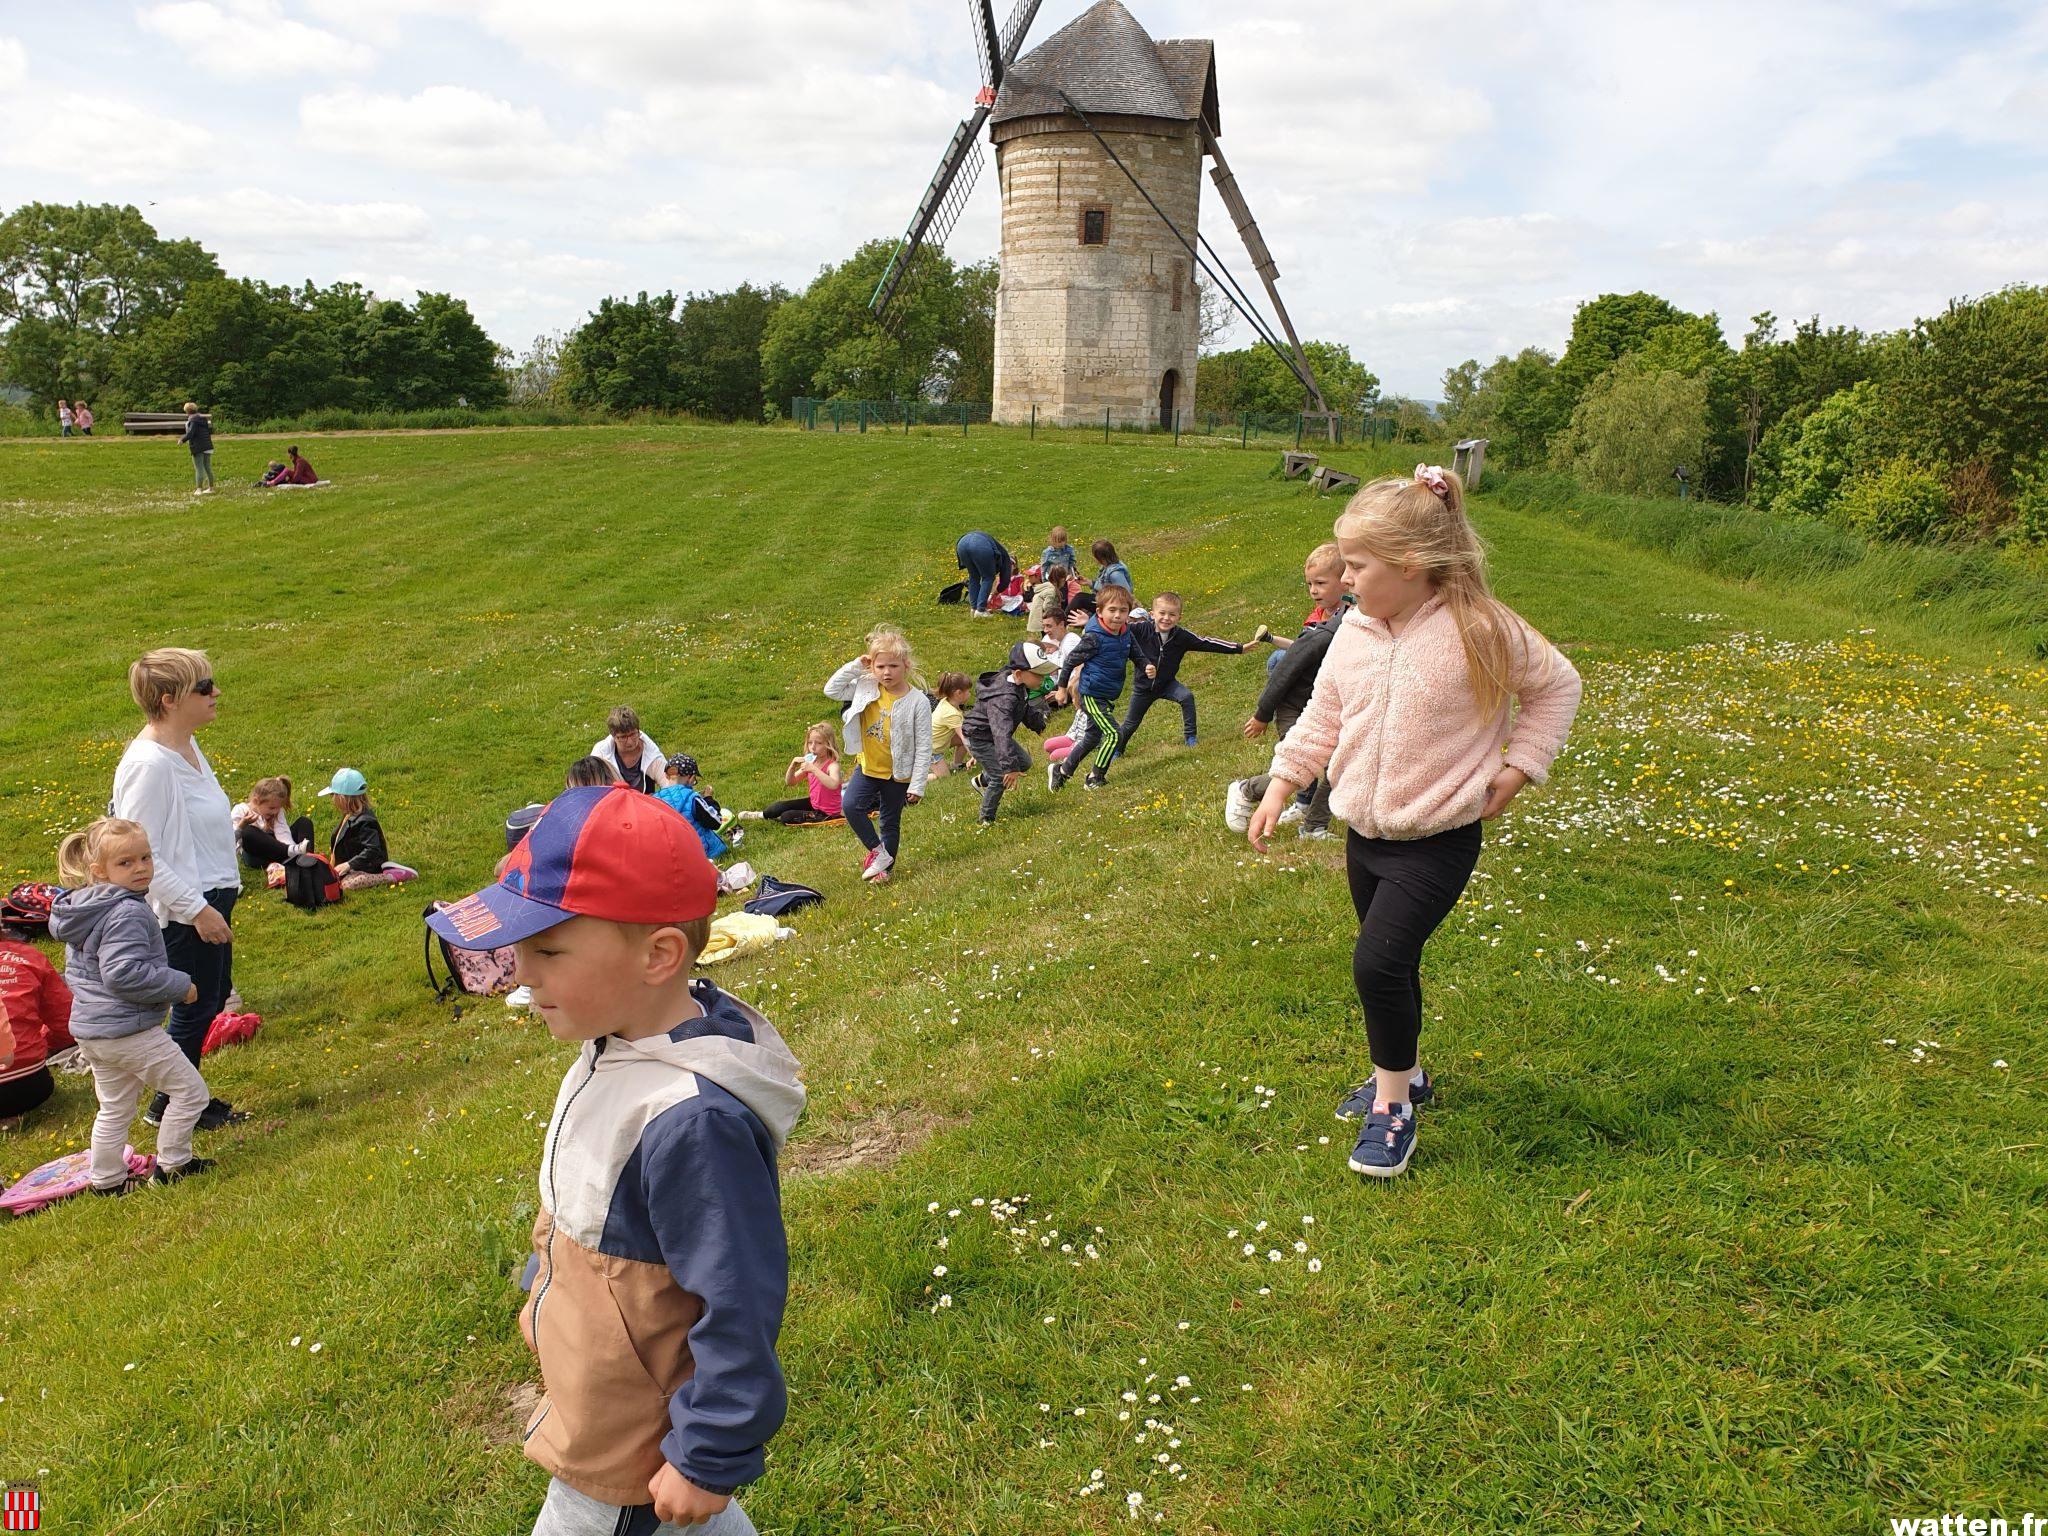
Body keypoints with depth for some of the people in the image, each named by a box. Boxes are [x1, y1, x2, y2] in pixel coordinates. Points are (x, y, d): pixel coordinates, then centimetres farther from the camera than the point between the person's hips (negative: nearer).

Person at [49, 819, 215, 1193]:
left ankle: (106, 1179, 30)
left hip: (88, 1031, 10)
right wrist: (179, 985, -18)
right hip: (129, 1030, -10)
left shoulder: (84, 909, 11)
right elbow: (123, 973, -27)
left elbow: (73, 970, 21)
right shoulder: (128, 913, -21)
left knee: (114, 1108, 23)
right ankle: (172, 1165, 12)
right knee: (190, 1091, 4)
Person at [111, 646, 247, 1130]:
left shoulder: (186, 745, 6)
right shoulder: (148, 764, -23)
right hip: (184, 912, -10)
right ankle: (167, 1106, 22)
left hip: (211, 898, 10)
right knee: (196, 1007, 4)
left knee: (214, 997, 18)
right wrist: (196, 909, -21)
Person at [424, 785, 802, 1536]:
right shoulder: (623, 1044, -8)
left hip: (632, 1441, -8)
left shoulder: (693, 1120, -37)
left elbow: (738, 1306, -29)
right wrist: (542, 1290, 22)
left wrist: (712, 1458, -20)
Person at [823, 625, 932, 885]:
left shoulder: (918, 701, -17)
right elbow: (831, 690, 0)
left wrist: (917, 786, -15)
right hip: (867, 767, 3)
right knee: (850, 805, -18)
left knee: (890, 822, 12)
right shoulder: (866, 688, -5)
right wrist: (854, 666, -10)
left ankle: (885, 867, 30)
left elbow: (924, 748, -14)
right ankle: (878, 851, 0)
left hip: (897, 773, -3)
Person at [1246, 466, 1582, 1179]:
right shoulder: (1355, 630, -1)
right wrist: (1280, 786, 5)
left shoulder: (1480, 631, -16)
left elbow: (1556, 687, -1)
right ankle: (1401, 1075, 41)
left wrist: (1517, 766, -5)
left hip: (1437, 842, -6)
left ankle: (1392, 1106, 3)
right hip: (1364, 832, 6)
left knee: (1378, 961, -17)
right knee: (1389, 965, 18)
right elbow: (1323, 714, 10)